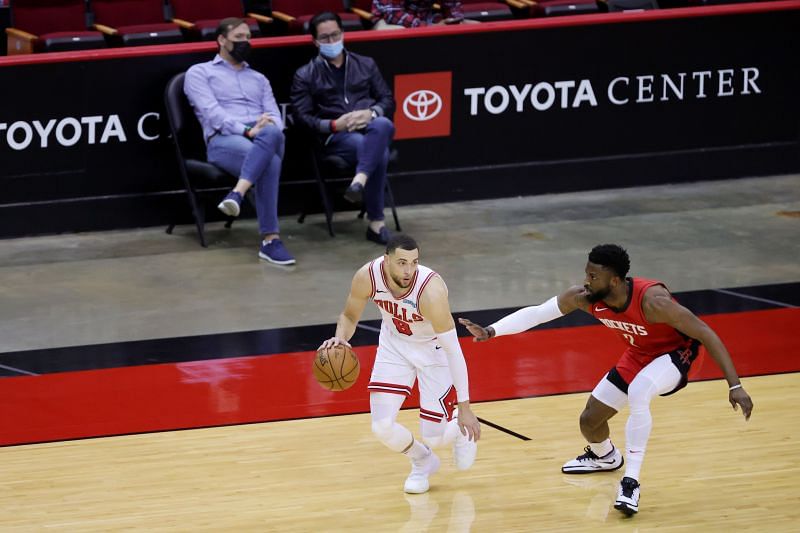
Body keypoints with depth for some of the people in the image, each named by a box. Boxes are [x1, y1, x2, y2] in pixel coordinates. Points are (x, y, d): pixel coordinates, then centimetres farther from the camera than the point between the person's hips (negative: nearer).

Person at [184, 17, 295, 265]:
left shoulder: (259, 79, 34)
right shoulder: (199, 73, 17)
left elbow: (274, 115, 18)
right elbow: (211, 112, -2)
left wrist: (270, 128, -11)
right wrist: (247, 131, -19)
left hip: (267, 139, 4)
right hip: (224, 140, -4)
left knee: (271, 133, -41)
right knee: (268, 161, -41)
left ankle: (237, 194, -54)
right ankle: (271, 239, -46)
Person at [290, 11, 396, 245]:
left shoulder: (366, 65, 21)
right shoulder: (305, 75, 12)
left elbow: (388, 100, 16)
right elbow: (303, 117, 4)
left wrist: (371, 113, -7)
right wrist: (334, 125, -13)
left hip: (370, 127, 3)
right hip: (336, 137, -3)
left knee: (383, 126, -39)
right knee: (379, 153, -37)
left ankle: (359, 181, -53)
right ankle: (376, 222, -33)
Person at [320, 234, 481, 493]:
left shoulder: (430, 290, -38)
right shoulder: (367, 277, -26)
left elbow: (453, 350, -32)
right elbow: (350, 316, -5)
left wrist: (464, 407, -31)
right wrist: (340, 338, -29)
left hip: (433, 348, -3)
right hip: (394, 344, 3)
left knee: (432, 437, -6)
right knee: (382, 427, -10)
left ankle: (461, 431, 34)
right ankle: (422, 462, 25)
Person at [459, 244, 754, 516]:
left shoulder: (652, 301, -39)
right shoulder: (583, 297, -23)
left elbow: (706, 333, -34)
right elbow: (536, 313, -13)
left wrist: (735, 385, -36)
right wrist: (490, 331, -26)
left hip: (676, 352, -6)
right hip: (638, 355, 6)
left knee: (638, 393, -36)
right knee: (590, 420, 9)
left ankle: (631, 482, -27)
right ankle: (605, 456, 47)